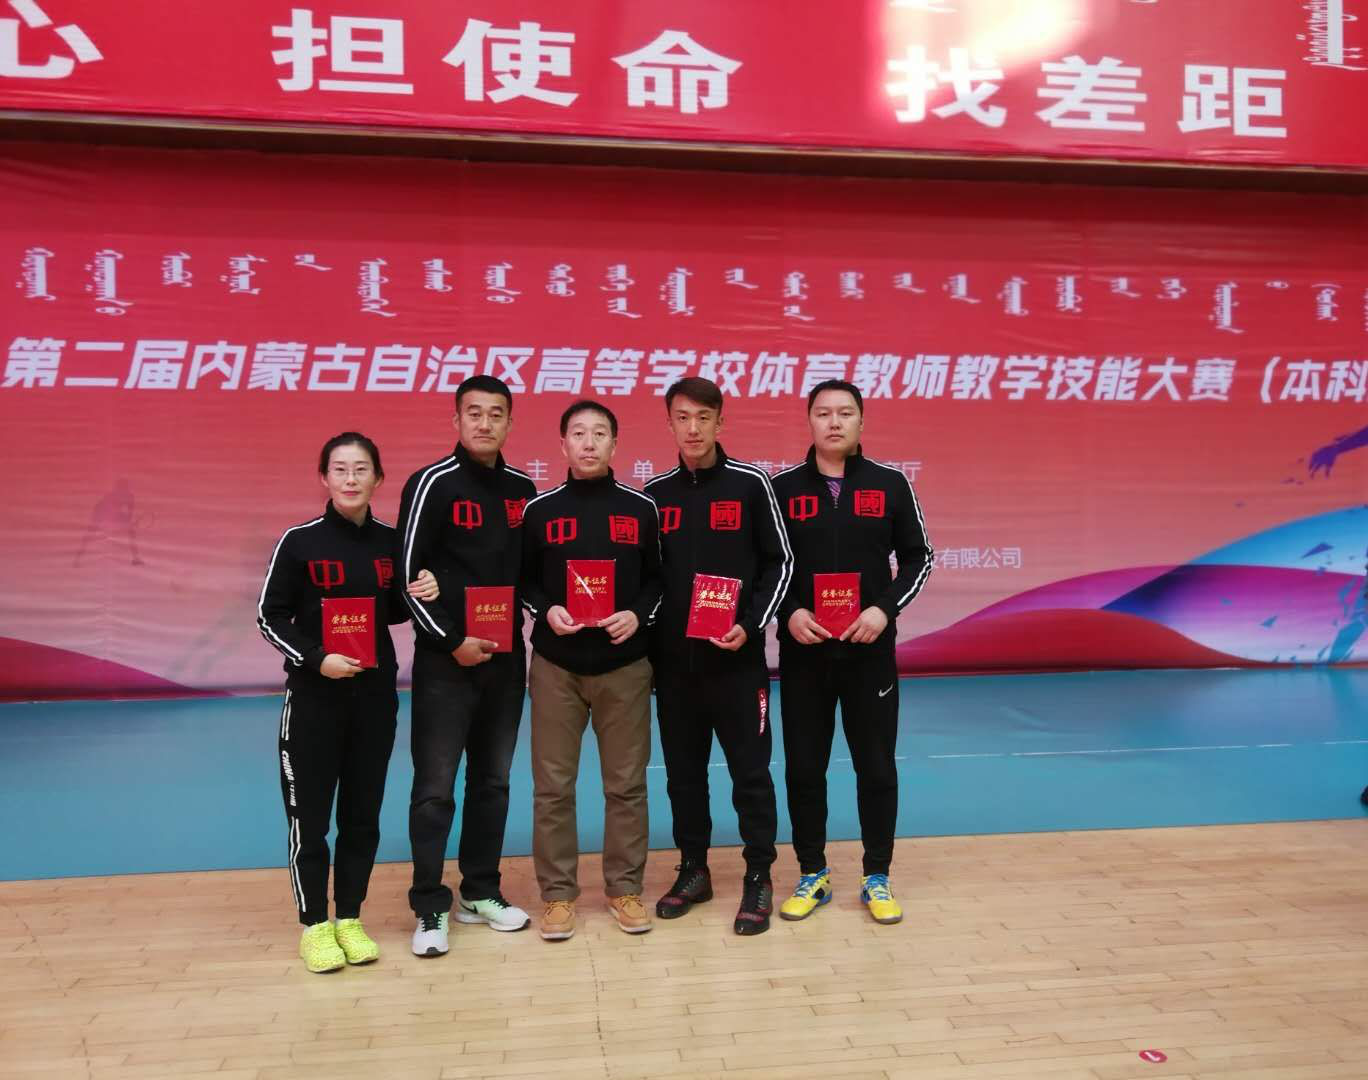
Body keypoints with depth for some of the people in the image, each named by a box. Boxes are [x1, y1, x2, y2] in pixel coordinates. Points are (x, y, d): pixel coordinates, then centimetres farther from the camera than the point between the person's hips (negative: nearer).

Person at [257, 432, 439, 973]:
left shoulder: (391, 541, 2)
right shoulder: (299, 542, -8)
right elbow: (270, 616, -4)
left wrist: (421, 596, -7)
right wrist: (316, 660, -17)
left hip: (375, 694, 3)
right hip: (314, 696, -3)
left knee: (363, 813, 10)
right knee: (309, 815, 4)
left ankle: (350, 918, 24)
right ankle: (315, 925, 19)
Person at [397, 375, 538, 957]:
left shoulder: (523, 489, 8)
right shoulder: (433, 484, -8)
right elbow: (410, 573, -10)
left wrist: (531, 622, 2)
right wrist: (452, 640, -12)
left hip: (506, 658, 5)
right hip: (445, 661, -5)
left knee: (493, 781, 13)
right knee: (435, 787, 0)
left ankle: (480, 893, 26)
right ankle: (430, 908, 12)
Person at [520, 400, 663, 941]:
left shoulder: (641, 509, 3)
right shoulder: (540, 510, 3)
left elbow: (659, 577, 8)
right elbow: (522, 578, 8)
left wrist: (639, 615, -9)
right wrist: (546, 610, -10)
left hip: (625, 666, 0)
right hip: (555, 667, 0)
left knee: (626, 783, 7)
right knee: (552, 785, 4)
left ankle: (625, 888, 22)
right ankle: (558, 893, 17)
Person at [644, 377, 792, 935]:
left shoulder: (751, 484, -2)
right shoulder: (654, 493, 7)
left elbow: (779, 562, -1)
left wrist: (751, 625, -12)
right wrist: (647, 638, 2)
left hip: (737, 658, -3)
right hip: (672, 661, 3)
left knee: (750, 772, 2)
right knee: (683, 773, 12)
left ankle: (759, 879, 15)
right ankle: (693, 871, 26)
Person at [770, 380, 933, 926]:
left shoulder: (891, 484, 2)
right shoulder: (781, 488, 1)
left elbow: (917, 557, 5)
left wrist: (885, 609, -10)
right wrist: (788, 613, -12)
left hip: (871, 650, 0)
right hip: (803, 651, 0)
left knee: (876, 766, 7)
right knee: (804, 767, 7)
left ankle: (877, 877, 22)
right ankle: (812, 874, 23)